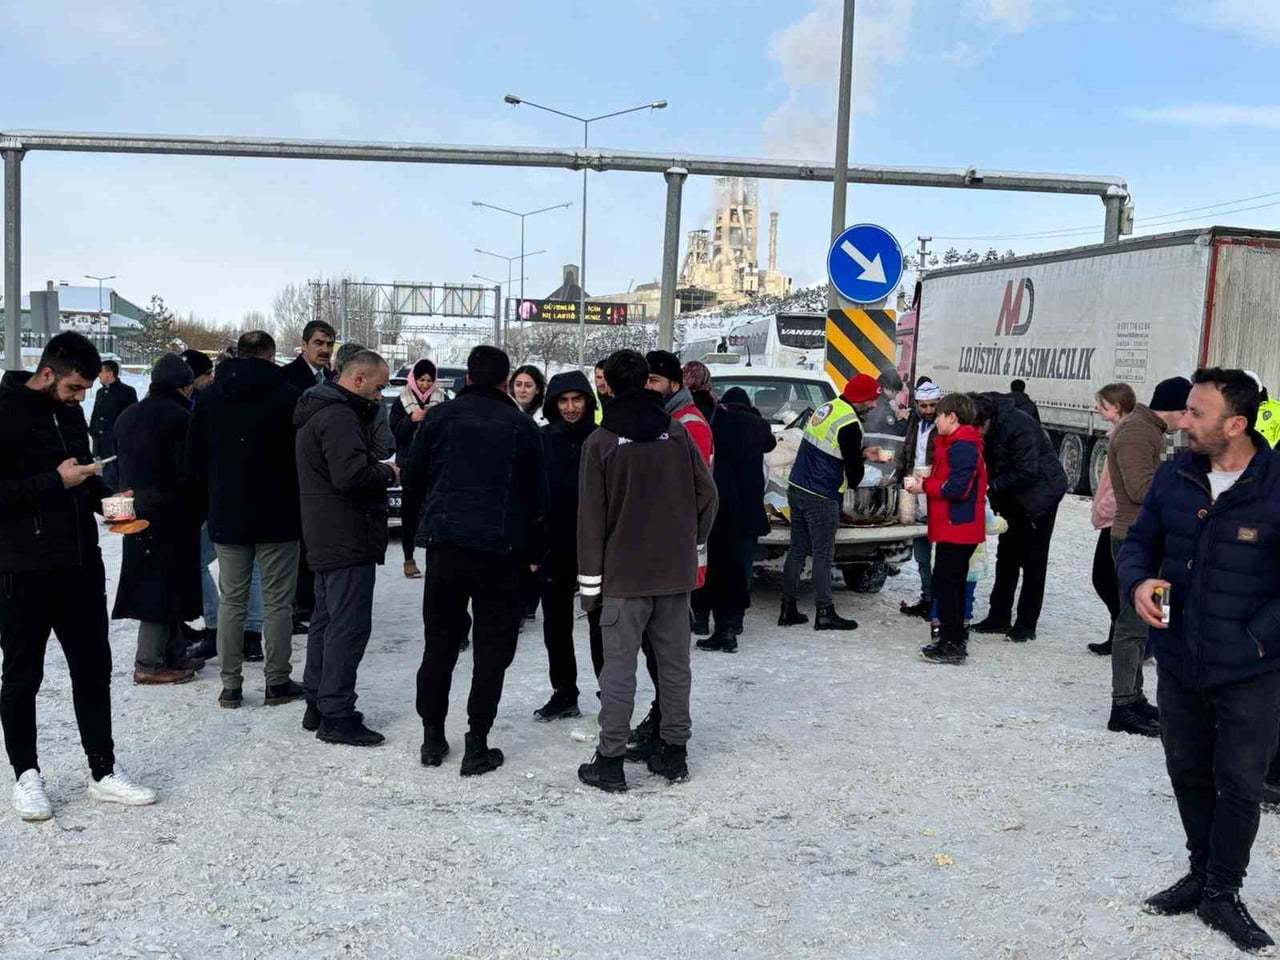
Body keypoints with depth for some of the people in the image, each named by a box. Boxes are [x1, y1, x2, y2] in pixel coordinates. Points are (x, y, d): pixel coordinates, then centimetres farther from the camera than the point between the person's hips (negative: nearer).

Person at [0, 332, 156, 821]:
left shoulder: (70, 412, 10)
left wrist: (104, 497, 5)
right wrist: (56, 481, -20)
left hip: (81, 564, 7)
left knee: (93, 669, 11)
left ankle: (103, 772, 20)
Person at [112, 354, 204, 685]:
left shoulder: (127, 417, 13)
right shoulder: (178, 417, -14)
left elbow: (121, 464, 19)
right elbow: (187, 471, -17)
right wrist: (199, 509, -5)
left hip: (137, 514, 9)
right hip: (171, 515, -9)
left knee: (155, 582, 14)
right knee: (165, 583, -3)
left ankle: (175, 654, 21)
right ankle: (148, 664, -1)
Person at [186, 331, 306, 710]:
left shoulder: (210, 396, 4)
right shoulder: (287, 395, -9)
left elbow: (194, 459, 7)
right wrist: (295, 497, 10)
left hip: (226, 517, 3)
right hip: (278, 516, -3)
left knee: (231, 601, 10)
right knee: (276, 602, 5)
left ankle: (230, 686, 11)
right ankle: (277, 683, 9)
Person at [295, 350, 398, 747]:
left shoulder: (319, 410, 17)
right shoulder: (339, 417, -18)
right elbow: (352, 475, -28)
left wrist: (379, 468, 7)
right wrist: (389, 473, -12)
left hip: (327, 537, 11)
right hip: (348, 536, -11)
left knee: (326, 618, 17)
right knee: (349, 625, -6)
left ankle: (317, 706, 26)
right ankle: (336, 716, -2)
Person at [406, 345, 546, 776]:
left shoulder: (441, 416, 2)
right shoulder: (521, 426, 1)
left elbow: (413, 473, 9)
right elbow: (536, 496, 4)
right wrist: (534, 552, 13)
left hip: (446, 543, 2)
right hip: (501, 549, -2)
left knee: (440, 641, 14)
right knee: (492, 648, 5)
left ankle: (433, 735, 21)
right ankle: (477, 744, 5)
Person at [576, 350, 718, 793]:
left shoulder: (600, 442, -8)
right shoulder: (677, 433, 1)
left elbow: (592, 516, -8)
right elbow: (707, 495, 2)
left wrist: (590, 579, -3)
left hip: (624, 573, -3)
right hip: (675, 571, 3)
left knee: (619, 667, 1)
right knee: (674, 663, 11)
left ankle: (610, 760, 4)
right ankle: (674, 752, 19)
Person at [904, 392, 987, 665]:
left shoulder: (962, 447, -18)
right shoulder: (957, 443, 16)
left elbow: (956, 488, -25)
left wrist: (924, 486, -14)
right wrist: (924, 482, 2)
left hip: (957, 527, -11)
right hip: (959, 527, 11)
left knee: (945, 581, -7)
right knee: (952, 582, 17)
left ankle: (952, 644, -4)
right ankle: (954, 637, 27)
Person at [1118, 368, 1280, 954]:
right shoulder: (1174, 477, -1)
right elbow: (1140, 541, 9)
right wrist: (1137, 582, -11)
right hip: (1178, 663, 5)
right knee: (1188, 774, 18)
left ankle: (1222, 894, 24)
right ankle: (1202, 873, 37)